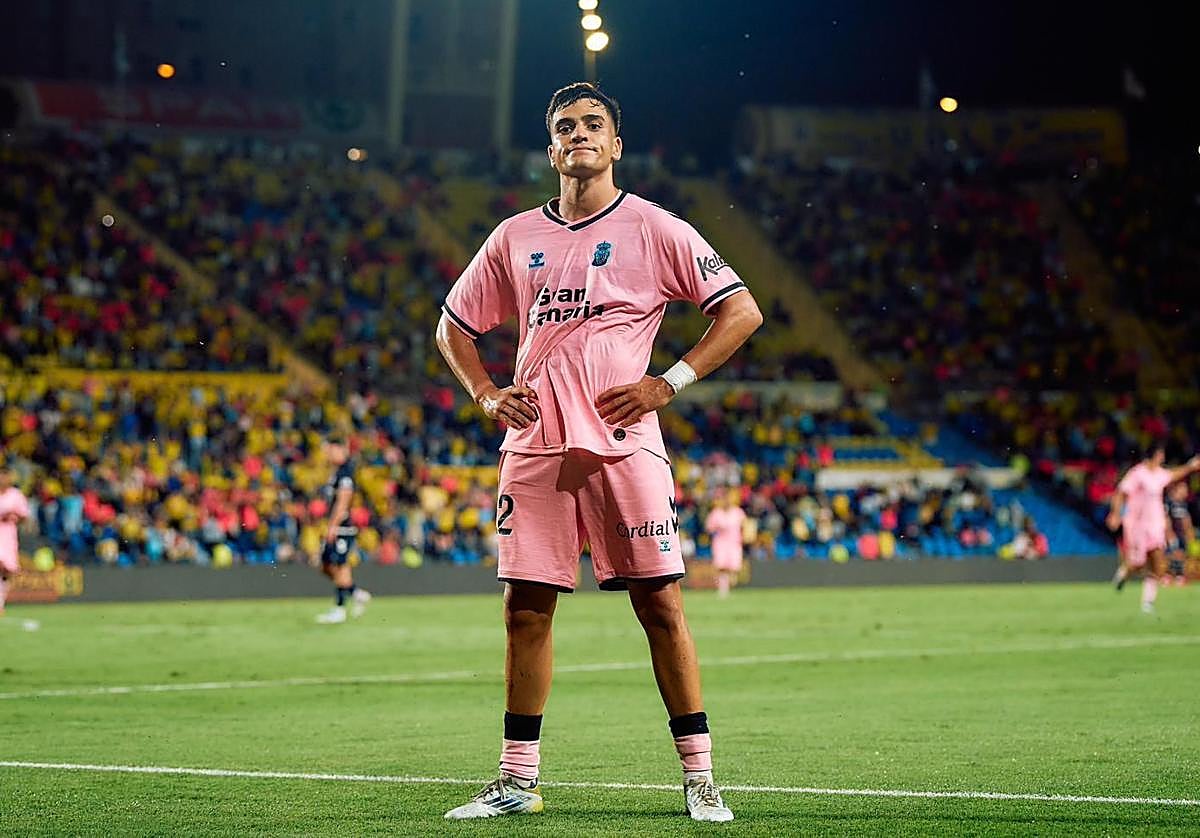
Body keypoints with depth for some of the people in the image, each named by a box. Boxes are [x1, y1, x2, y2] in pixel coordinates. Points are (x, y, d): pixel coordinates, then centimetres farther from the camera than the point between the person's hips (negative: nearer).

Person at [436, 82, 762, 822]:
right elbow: (454, 324, 24)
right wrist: (486, 395, 7)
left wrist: (668, 384, -8)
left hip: (623, 444, -4)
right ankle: (518, 781, 11)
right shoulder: (515, 238, 14)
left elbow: (742, 312, 0)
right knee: (526, 607, 3)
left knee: (660, 604, -5)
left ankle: (700, 777, 1)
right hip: (535, 445, 4)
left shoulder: (653, 228, 2)